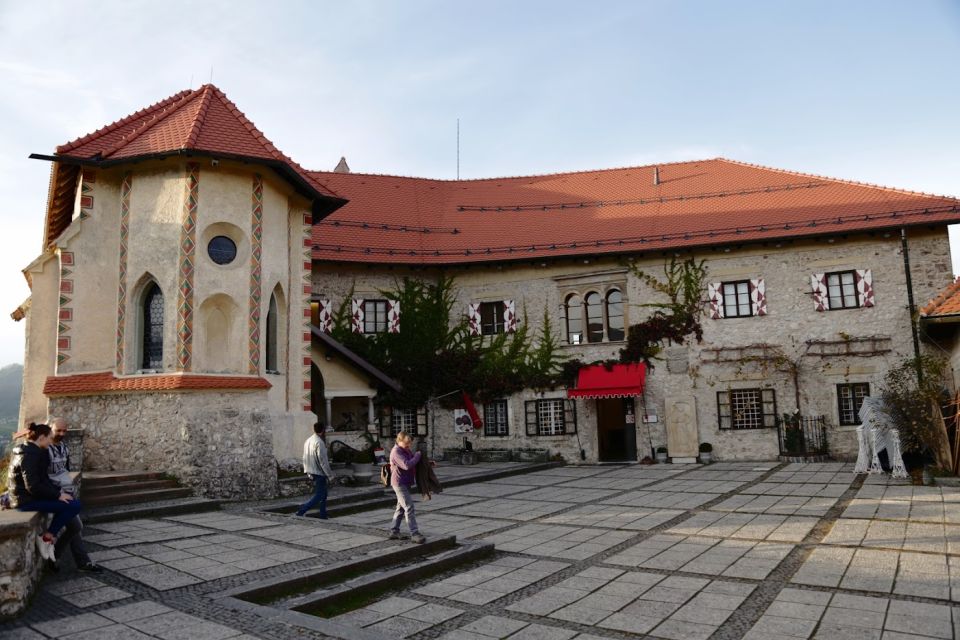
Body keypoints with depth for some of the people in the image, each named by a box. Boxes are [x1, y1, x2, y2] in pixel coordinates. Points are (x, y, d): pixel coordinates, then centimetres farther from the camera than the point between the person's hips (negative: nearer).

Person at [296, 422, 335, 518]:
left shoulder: (308, 441, 8)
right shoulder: (319, 442, -19)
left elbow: (305, 458, 14)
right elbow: (323, 461, -19)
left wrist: (308, 472, 20)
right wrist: (330, 475, -13)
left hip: (311, 472, 9)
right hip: (319, 472, -9)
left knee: (323, 494, 15)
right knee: (319, 496, -3)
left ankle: (323, 515, 17)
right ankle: (302, 510, -12)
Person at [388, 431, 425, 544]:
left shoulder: (406, 450, 11)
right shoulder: (396, 452, -19)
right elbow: (407, 465, -30)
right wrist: (418, 455, -18)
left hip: (406, 483, 10)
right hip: (399, 483, -10)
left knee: (401, 507, 15)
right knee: (409, 507, -13)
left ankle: (394, 531, 25)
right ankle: (414, 534, -14)